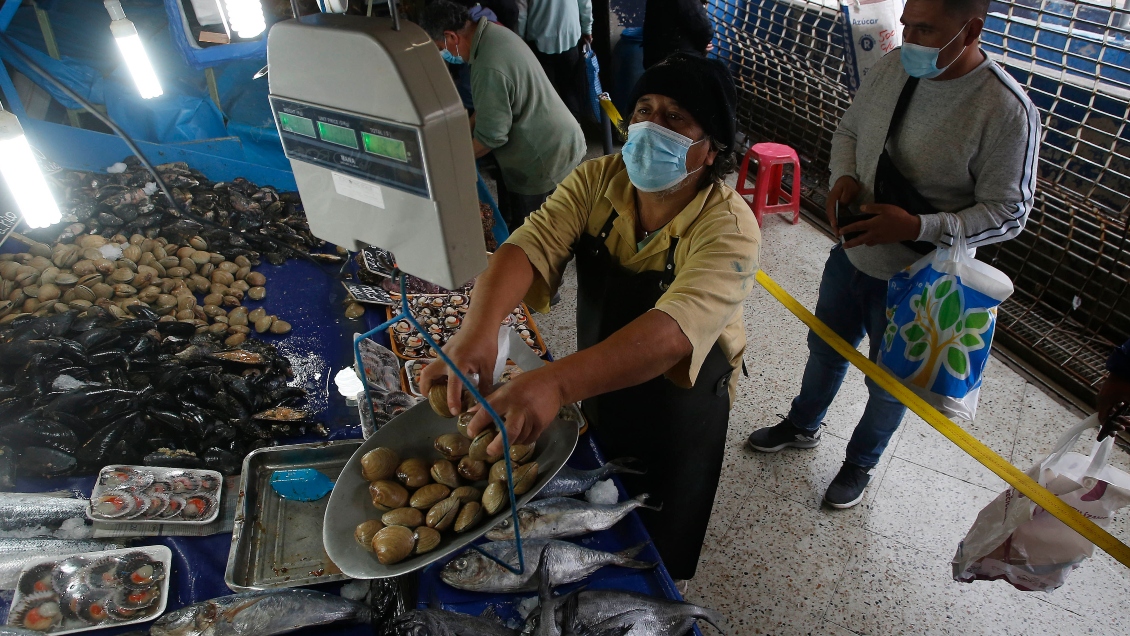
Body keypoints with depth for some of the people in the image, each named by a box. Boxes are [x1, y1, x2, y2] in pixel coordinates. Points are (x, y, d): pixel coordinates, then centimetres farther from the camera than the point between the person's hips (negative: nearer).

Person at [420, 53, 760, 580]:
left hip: (679, 409, -4)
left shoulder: (728, 228, -31)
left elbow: (675, 330, -46)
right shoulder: (597, 181, -16)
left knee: (661, 536, 22)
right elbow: (531, 244, -29)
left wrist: (556, 383, -61)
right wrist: (480, 326, -50)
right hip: (598, 390, 4)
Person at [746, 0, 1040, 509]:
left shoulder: (1007, 110, -23)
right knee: (825, 347, 24)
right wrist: (843, 177, -12)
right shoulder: (891, 67, -6)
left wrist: (918, 227, -32)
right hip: (852, 254, 5)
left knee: (887, 386, 16)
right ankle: (802, 427, 51)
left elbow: (1007, 214, -18)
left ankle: (860, 463, 44)